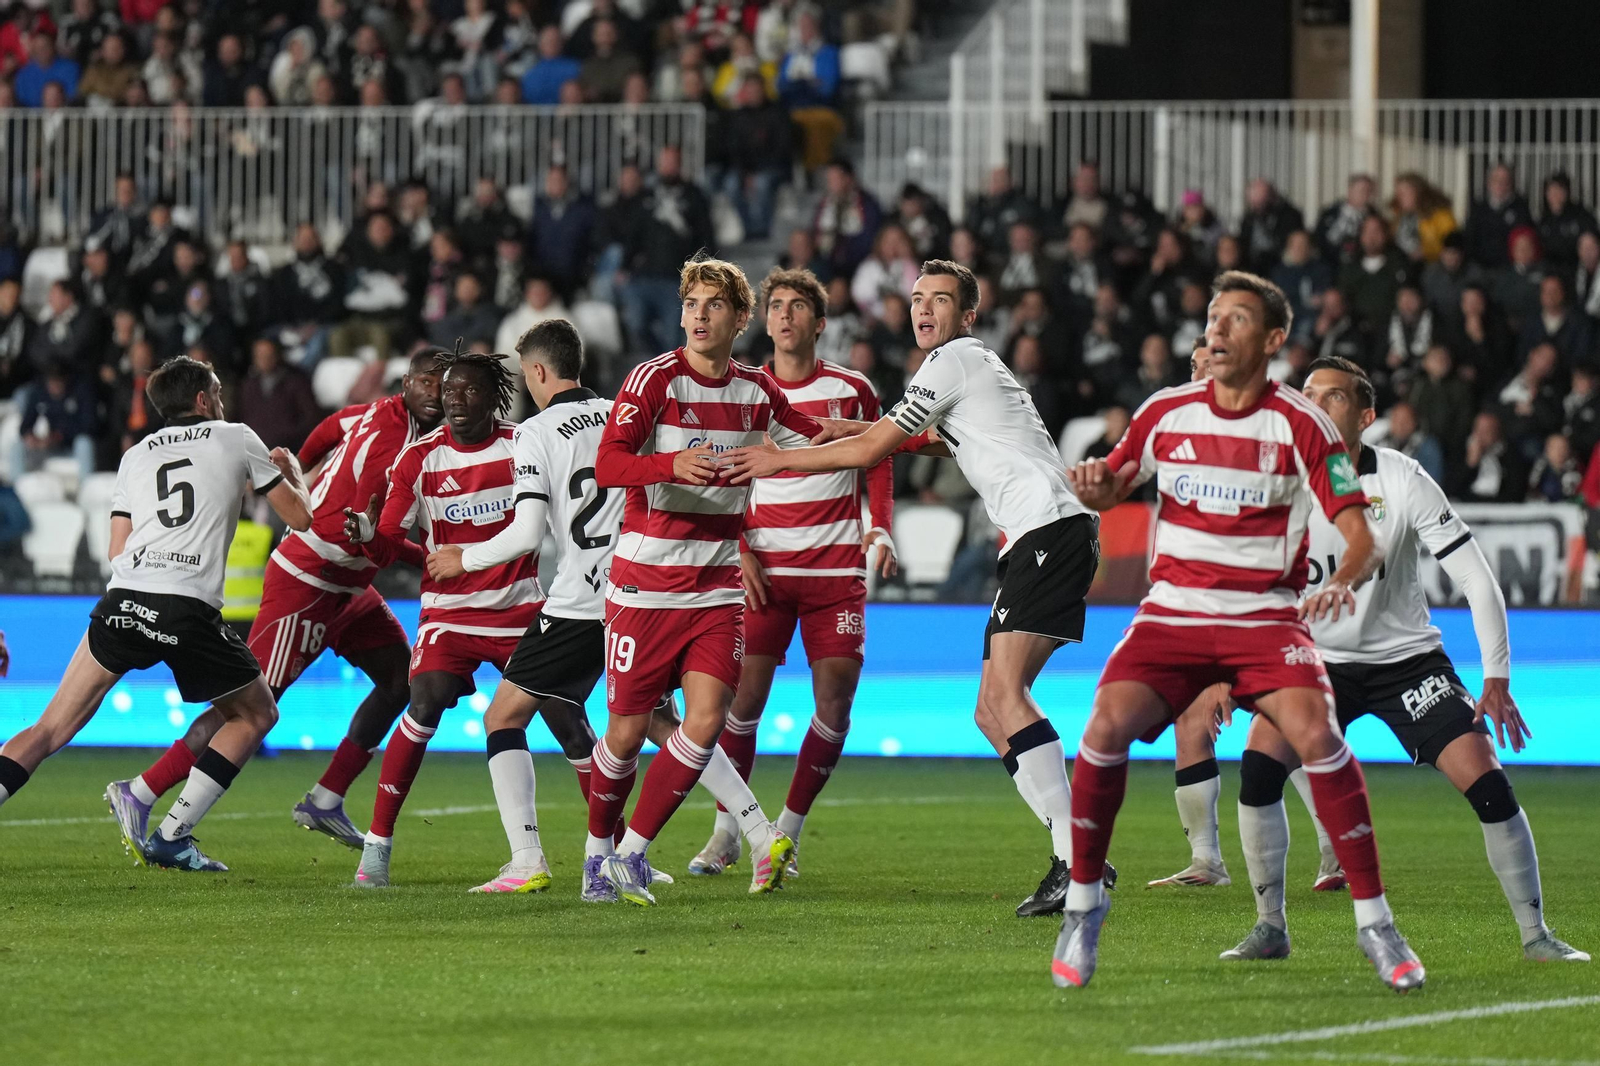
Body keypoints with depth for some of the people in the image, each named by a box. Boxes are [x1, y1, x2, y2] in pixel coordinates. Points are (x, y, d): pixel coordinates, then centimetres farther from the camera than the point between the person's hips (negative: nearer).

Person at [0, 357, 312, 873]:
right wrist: (290, 469, 42)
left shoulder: (136, 455, 23)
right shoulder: (235, 438, 15)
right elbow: (300, 516, 21)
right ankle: (171, 837, 9)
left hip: (123, 599, 3)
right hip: (190, 610, -3)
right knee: (256, 714, 19)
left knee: (49, 730, 8)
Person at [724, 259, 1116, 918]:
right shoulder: (975, 366, 28)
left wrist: (780, 460, 9)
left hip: (1048, 530, -10)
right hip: (1036, 543, 10)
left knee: (1005, 695, -21)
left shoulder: (953, 360, -2)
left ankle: (1074, 860, -30)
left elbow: (871, 450, -1)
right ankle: (1079, 859, 0)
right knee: (992, 713, 6)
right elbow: (949, 442, 49)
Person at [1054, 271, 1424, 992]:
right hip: (1172, 612, 2)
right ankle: (1082, 903, -3)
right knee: (1107, 725, -22)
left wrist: (1344, 581, -31)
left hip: (1266, 619, -2)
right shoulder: (1166, 412, 4)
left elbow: (1360, 534, -9)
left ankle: (1374, 922, -14)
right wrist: (1094, 484, -7)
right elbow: (1108, 492, 18)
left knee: (1316, 736, -26)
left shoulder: (1302, 425, -5)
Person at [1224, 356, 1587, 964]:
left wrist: (1497, 679, -18)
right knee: (1260, 763, -22)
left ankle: (1535, 934, 0)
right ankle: (1270, 927, -10)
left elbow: (1476, 578, -12)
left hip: (1406, 657, -1)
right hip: (1317, 657, 1)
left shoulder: (1402, 481, -15)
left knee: (1486, 781, -13)